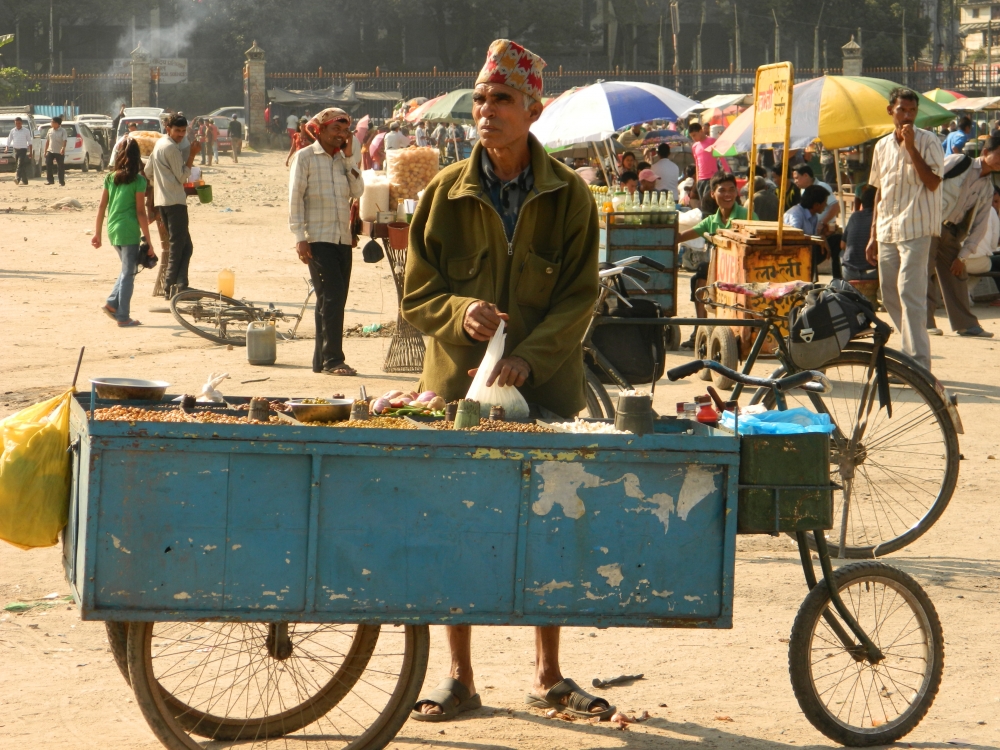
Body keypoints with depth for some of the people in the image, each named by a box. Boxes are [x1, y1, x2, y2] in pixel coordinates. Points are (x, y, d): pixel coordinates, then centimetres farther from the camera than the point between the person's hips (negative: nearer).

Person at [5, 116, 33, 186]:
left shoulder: (26, 131, 0)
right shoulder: (12, 131, 8)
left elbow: (30, 142, 3)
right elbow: (9, 140, 12)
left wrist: (31, 152, 0)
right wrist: (7, 148, -2)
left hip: (23, 150, -4)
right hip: (16, 150, 4)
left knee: (20, 165, -18)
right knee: (21, 166, 7)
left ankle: (17, 178, -30)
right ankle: (24, 180, 13)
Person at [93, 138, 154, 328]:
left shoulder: (110, 178, 6)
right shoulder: (138, 181, -8)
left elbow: (102, 207, 7)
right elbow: (140, 212, -9)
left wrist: (97, 233, 15)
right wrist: (148, 241, -5)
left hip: (112, 230, 6)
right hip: (129, 231, -6)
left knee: (127, 269, 23)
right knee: (128, 274, 3)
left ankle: (111, 304, 14)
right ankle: (123, 317, 6)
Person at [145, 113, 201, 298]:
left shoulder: (158, 145, 17)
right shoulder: (171, 148, -12)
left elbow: (148, 172, 23)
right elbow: (182, 176, -11)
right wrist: (192, 155, -10)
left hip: (160, 200, 10)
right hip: (175, 201, -10)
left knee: (183, 246, 11)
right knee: (179, 247, -6)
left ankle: (180, 285, 4)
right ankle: (172, 287, -8)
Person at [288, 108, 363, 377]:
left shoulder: (343, 159, 17)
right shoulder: (305, 157, -1)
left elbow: (357, 191, 4)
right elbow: (295, 197, -6)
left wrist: (348, 158, -1)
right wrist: (300, 237, -12)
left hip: (343, 239, 6)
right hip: (318, 240, -6)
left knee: (333, 300, 7)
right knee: (332, 296, -13)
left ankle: (322, 359, 13)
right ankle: (332, 359, -13)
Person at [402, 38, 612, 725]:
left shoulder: (569, 196, 0)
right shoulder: (446, 193, 2)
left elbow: (580, 299, -3)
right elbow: (417, 295, 3)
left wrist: (528, 358, -17)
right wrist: (460, 312, -19)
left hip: (545, 386, 0)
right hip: (458, 384, 0)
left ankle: (549, 676, 18)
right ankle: (461, 679, 12)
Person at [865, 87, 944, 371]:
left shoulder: (927, 142, -4)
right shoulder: (882, 146, 14)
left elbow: (933, 182, -16)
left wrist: (910, 146, -18)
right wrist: (874, 236, 18)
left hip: (915, 230, -7)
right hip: (887, 230, 7)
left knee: (909, 294, -14)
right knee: (890, 297, 10)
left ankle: (919, 363, -15)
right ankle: (911, 351, 22)